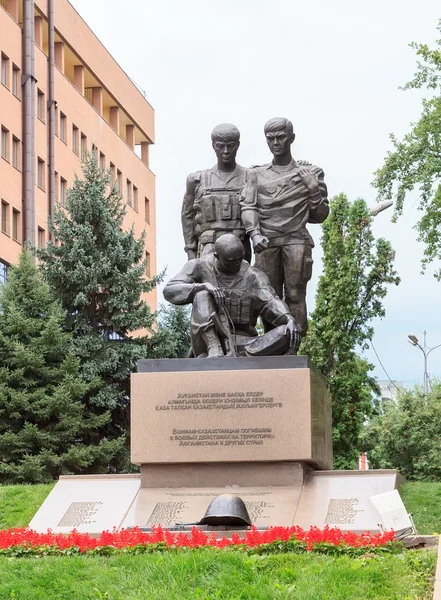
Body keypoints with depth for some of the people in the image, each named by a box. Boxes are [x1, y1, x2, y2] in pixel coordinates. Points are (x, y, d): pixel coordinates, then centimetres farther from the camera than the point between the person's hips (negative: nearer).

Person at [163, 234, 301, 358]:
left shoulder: (253, 277, 0)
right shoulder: (200, 267, -1)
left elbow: (271, 305, -13)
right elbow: (170, 291, -13)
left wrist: (290, 320, -35)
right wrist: (204, 287, -29)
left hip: (241, 343, 1)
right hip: (209, 341, -1)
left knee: (286, 335, -24)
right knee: (203, 295, -24)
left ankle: (233, 358, -35)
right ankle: (214, 352, -33)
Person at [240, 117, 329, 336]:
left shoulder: (309, 173, 15)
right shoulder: (256, 174, 18)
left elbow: (320, 216, 16)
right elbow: (248, 206, 5)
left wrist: (314, 188, 0)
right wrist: (254, 233, -12)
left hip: (296, 239, -1)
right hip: (267, 242, 1)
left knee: (295, 295, -11)